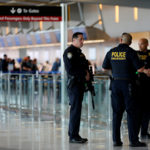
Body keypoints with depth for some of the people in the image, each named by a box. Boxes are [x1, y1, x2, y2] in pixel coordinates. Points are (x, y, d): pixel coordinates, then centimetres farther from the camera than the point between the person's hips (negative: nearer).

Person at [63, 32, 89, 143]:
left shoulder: (79, 52, 19)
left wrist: (86, 71, 4)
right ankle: (73, 136, -7)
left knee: (77, 109, 11)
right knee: (75, 109, -10)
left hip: (80, 84, 9)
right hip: (74, 83, -9)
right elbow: (70, 70, -18)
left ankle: (74, 134, 16)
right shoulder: (69, 52, -10)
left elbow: (84, 65, 26)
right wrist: (84, 75, -12)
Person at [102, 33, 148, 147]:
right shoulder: (131, 52, -8)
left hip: (115, 83, 4)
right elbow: (139, 68, -11)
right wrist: (145, 71, 10)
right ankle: (133, 140, -1)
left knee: (117, 112, 8)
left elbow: (104, 68, 12)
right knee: (131, 112, 0)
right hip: (128, 83, -4)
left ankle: (116, 139, 7)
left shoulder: (111, 52, 5)